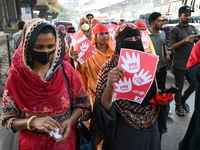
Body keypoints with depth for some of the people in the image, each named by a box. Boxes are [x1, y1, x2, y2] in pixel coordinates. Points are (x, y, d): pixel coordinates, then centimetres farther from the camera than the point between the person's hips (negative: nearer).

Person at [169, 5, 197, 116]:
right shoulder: (174, 30, -6)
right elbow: (171, 47, -13)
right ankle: (178, 106, 26)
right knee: (179, 86, 8)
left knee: (194, 84, 13)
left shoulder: (193, 28, 11)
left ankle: (183, 100, 37)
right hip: (179, 65, -5)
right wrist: (185, 40, -23)